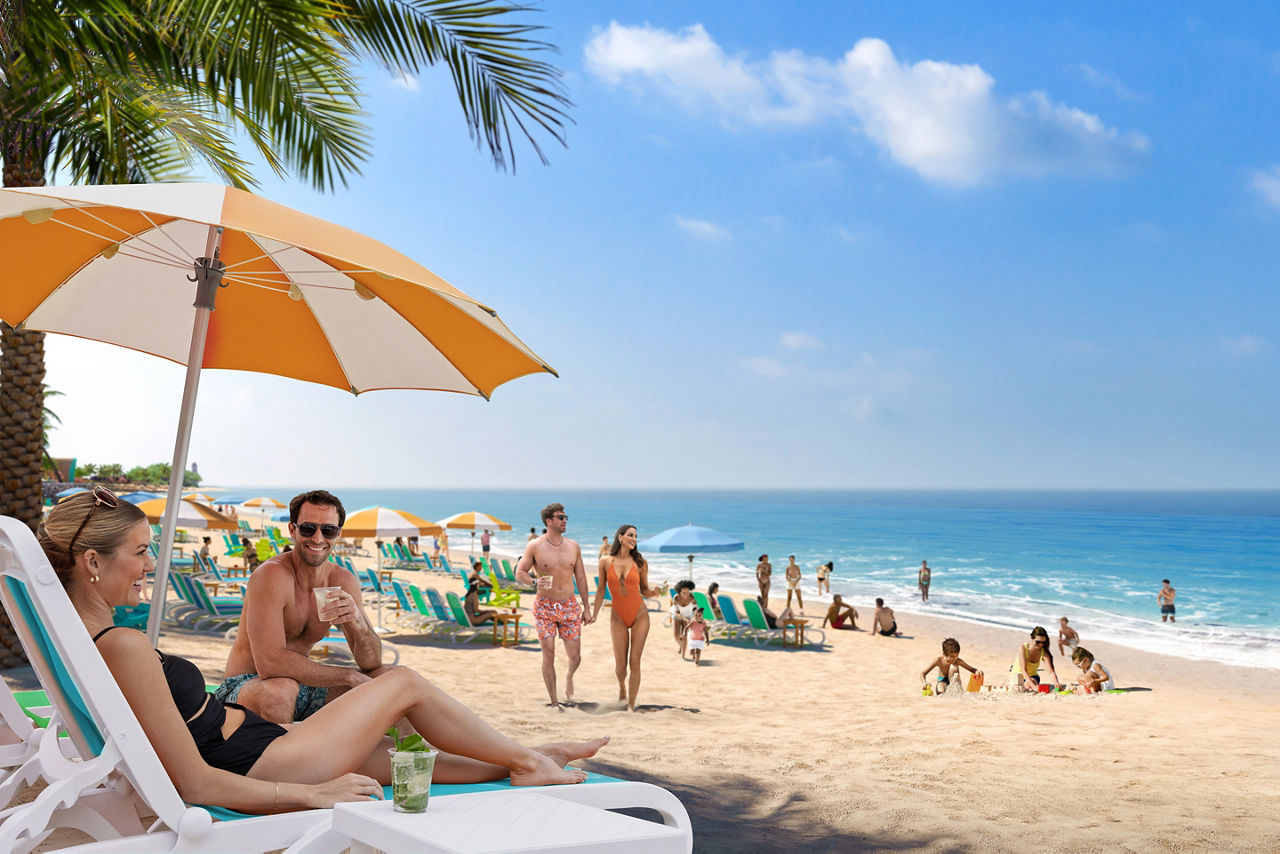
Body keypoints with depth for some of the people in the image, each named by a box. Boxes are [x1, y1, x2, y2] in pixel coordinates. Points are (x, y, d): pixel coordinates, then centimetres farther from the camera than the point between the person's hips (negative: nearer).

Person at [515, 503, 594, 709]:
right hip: (544, 607, -2)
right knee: (548, 655, -5)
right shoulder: (535, 547, -4)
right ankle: (554, 703, 8)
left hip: (569, 606, 3)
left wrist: (586, 608, 11)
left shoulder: (573, 547, 6)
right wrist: (535, 581, -24)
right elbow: (519, 573, -2)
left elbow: (581, 578, 11)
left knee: (575, 657, 0)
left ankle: (569, 677, 37)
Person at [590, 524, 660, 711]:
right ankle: (622, 685, 37)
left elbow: (644, 590, 7)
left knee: (634, 662, -5)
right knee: (620, 664, 1)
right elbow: (601, 590, 7)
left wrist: (655, 592, -14)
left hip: (640, 616, 0)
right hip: (618, 618, 0)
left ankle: (631, 705, 5)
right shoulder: (605, 562, -2)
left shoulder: (640, 562, -1)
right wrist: (594, 614, 3)